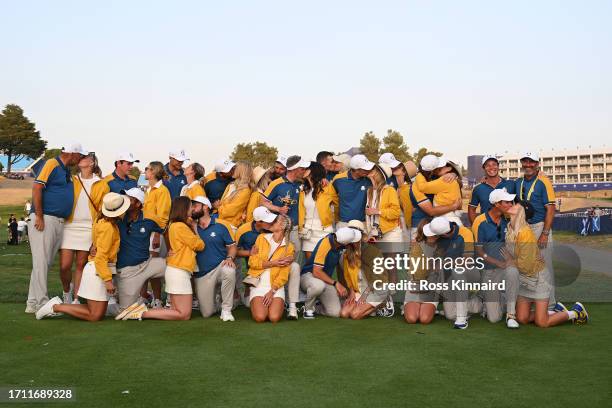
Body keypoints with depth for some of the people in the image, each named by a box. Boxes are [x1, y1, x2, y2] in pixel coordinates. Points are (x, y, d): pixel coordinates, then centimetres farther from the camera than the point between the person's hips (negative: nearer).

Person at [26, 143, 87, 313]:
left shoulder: (67, 170, 19)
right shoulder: (52, 164, -6)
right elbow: (37, 188, -14)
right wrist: (39, 216, -17)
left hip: (60, 222, 9)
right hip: (45, 220, -9)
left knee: (47, 263, 10)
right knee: (41, 262, -7)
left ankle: (33, 303, 16)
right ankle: (41, 304, -5)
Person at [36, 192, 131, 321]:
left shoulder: (102, 221, 8)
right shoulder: (107, 226, -18)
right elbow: (101, 257, -21)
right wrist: (108, 279, -21)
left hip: (97, 268, 9)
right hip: (98, 270, -9)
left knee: (100, 312, 12)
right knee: (95, 316, -5)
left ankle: (58, 304, 13)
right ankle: (55, 307, -1)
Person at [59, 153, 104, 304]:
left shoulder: (100, 184, 6)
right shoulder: (71, 180, 9)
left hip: (88, 228, -1)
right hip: (69, 226, 1)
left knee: (80, 265, 5)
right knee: (64, 266, -4)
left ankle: (76, 299, 15)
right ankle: (67, 291, 23)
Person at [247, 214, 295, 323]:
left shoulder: (289, 247, 0)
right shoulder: (262, 238, 5)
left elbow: (284, 275, -5)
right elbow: (252, 262, -3)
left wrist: (272, 291, -15)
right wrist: (273, 263, -11)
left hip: (276, 286, -1)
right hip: (258, 284, 1)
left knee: (274, 318, -21)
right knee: (260, 317, -21)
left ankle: (278, 305, 11)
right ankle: (257, 304, 12)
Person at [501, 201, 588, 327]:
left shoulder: (525, 233, -25)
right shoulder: (509, 229, -2)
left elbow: (526, 266, -24)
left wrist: (510, 261, -11)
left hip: (538, 278, -7)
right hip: (524, 280, 7)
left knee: (541, 323, -5)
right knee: (522, 319, 5)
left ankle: (576, 311, 17)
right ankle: (556, 310, 24)